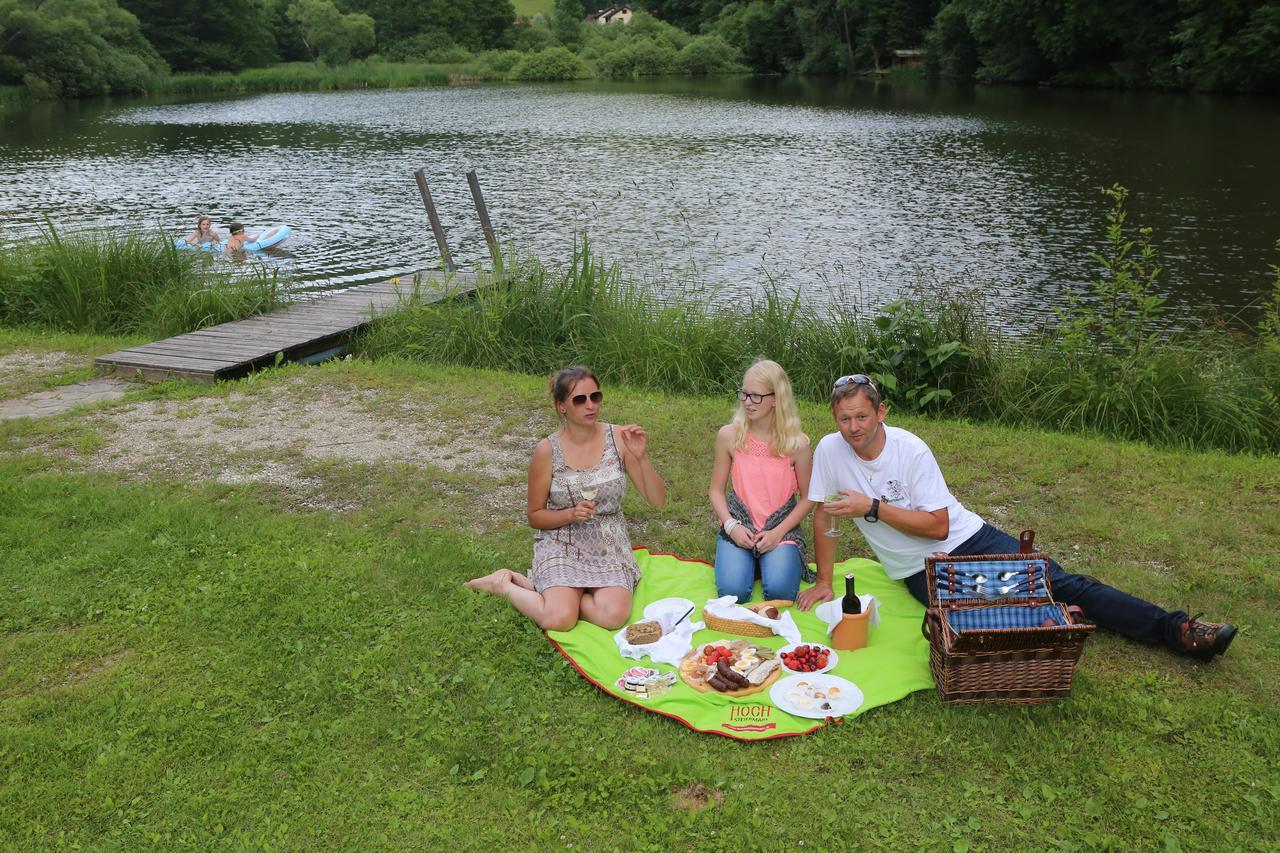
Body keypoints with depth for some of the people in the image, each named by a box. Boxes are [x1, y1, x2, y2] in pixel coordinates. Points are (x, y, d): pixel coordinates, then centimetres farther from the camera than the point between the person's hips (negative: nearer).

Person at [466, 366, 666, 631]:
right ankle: (504, 583, 4)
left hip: (609, 544, 2)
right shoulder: (547, 450, -10)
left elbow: (658, 499, -6)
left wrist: (642, 457, -22)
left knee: (614, 616, -24)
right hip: (561, 544, -2)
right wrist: (571, 514, -18)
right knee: (560, 619, -26)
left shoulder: (618, 437, -7)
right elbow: (535, 516, 1)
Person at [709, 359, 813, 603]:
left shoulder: (797, 443, -9)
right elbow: (716, 490, 4)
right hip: (739, 525, 1)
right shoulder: (729, 435, -5)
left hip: (781, 528, -1)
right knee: (732, 592, -21)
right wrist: (731, 526, -12)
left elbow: (807, 497, 1)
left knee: (779, 591, -23)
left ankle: (773, 560, 11)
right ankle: (749, 562, 12)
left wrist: (778, 533, -11)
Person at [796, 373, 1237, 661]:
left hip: (967, 538, -1)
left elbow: (937, 525, -15)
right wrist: (823, 582, -3)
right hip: (922, 569, 1)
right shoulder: (830, 450, -10)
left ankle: (1175, 628, -12)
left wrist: (873, 507, -21)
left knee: (1058, 583, -11)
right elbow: (823, 516, -1)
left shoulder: (910, 450, -14)